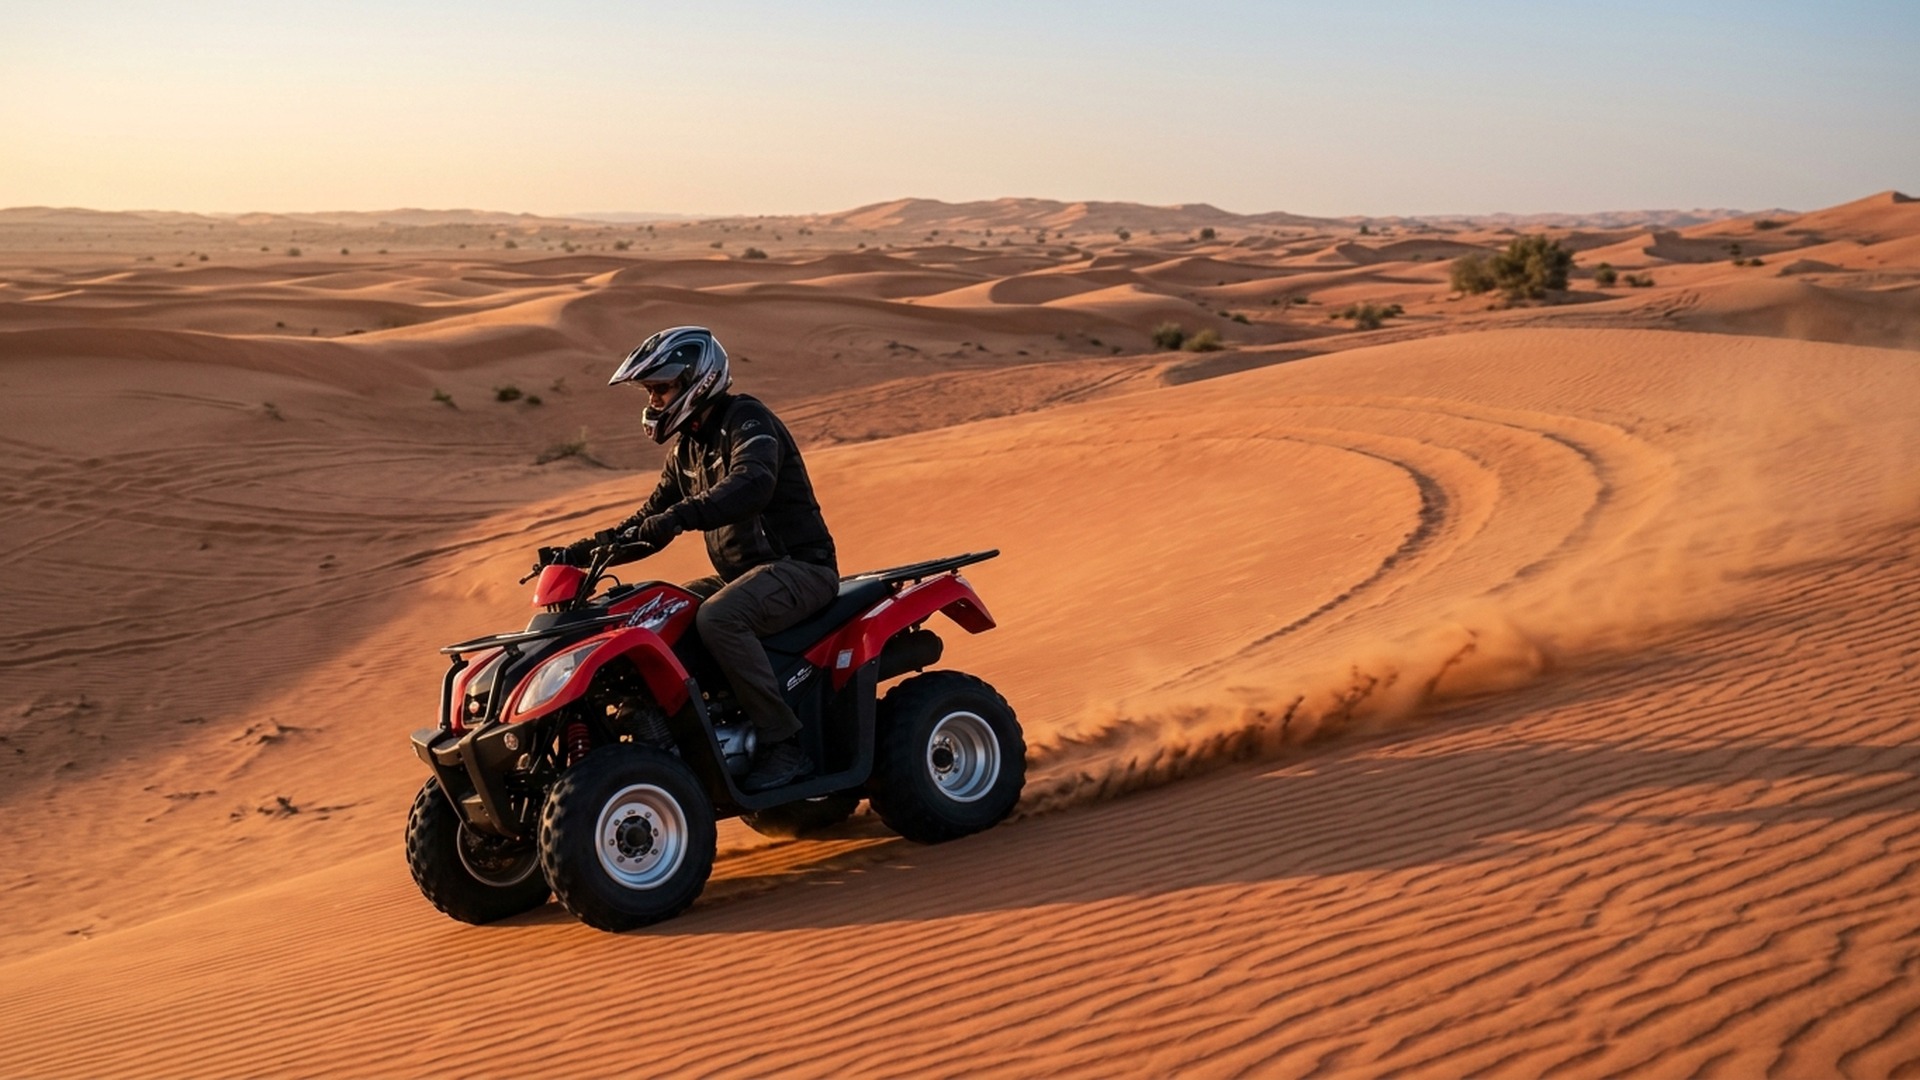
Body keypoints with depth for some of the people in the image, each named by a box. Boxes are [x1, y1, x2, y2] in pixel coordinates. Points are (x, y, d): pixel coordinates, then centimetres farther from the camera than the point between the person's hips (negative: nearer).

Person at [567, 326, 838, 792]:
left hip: (801, 566, -9)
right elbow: (653, 516, 19)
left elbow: (751, 484, -35)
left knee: (717, 617, -33)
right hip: (741, 574, 9)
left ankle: (784, 745, -27)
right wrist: (599, 544, 2)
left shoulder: (746, 421, -14)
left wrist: (679, 517, -46)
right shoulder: (688, 446, 14)